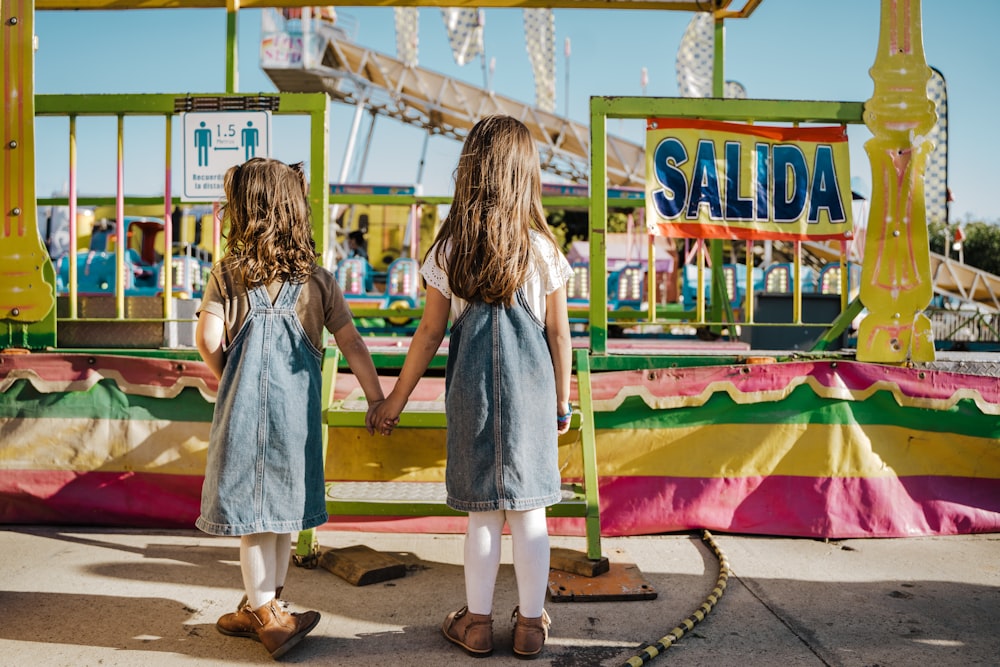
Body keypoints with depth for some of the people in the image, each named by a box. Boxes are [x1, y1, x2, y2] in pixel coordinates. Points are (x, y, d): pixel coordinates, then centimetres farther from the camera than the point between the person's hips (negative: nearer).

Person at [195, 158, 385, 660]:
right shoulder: (317, 278, 3)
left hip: (246, 401, -3)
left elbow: (208, 339, -12)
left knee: (251, 507, 7)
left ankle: (266, 614, 13)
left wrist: (227, 377, 8)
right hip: (298, 405, 3)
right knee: (283, 503, 15)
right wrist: (377, 399, 4)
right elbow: (351, 343, -1)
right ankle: (262, 607, 29)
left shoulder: (228, 272, -3)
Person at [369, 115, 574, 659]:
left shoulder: (449, 251, -2)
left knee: (482, 513, 10)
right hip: (531, 391, 0)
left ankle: (477, 622, 23)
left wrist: (395, 400, 10)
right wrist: (562, 400, 12)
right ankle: (530, 624, 21)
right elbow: (558, 334, 0)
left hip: (471, 391, 1)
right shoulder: (543, 250, -4)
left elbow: (430, 333, 0)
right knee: (528, 510, 9)